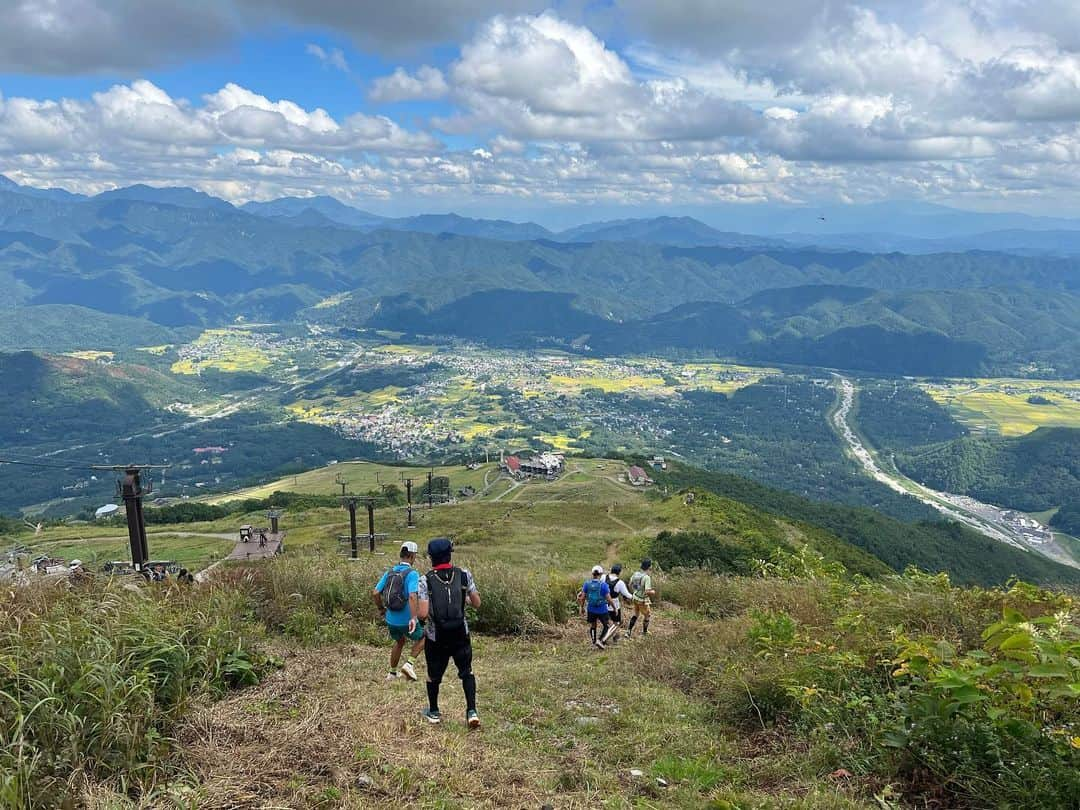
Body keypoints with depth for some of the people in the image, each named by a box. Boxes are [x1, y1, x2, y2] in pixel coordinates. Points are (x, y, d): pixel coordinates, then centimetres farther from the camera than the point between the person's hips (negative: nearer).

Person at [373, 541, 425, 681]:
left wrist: (381, 609, 16)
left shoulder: (389, 572, 2)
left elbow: (375, 593, 1)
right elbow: (412, 596, -30)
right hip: (406, 621, -6)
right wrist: (414, 618, -32)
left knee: (399, 642, 31)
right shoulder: (412, 574, -17)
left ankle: (392, 673, 39)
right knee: (422, 638, 21)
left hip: (391, 619, 6)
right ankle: (409, 664, 4)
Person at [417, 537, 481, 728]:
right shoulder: (464, 575, -7)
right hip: (460, 634, 1)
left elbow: (423, 613, -17)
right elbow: (477, 603, -1)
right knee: (467, 672, 16)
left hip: (436, 637, -1)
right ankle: (471, 711, 4)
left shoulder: (426, 580, -12)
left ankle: (433, 712, 34)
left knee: (434, 675, 18)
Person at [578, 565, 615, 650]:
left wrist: (582, 607, 13)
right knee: (606, 626, 17)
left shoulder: (587, 583, -7)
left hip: (591, 610, 3)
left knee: (592, 626, 21)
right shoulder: (603, 585, -17)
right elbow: (609, 599, -15)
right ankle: (599, 640, 0)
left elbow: (582, 597, -2)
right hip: (602, 610, -3)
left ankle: (594, 643, 26)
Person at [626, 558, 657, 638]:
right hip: (643, 600, -6)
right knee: (647, 615, 19)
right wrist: (653, 592, -10)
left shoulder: (636, 573, -5)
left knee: (636, 614, 24)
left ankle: (629, 631, 21)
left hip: (635, 598, 6)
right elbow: (647, 591, -31)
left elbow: (630, 584, 7)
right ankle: (644, 631, 36)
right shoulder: (647, 577, -27)